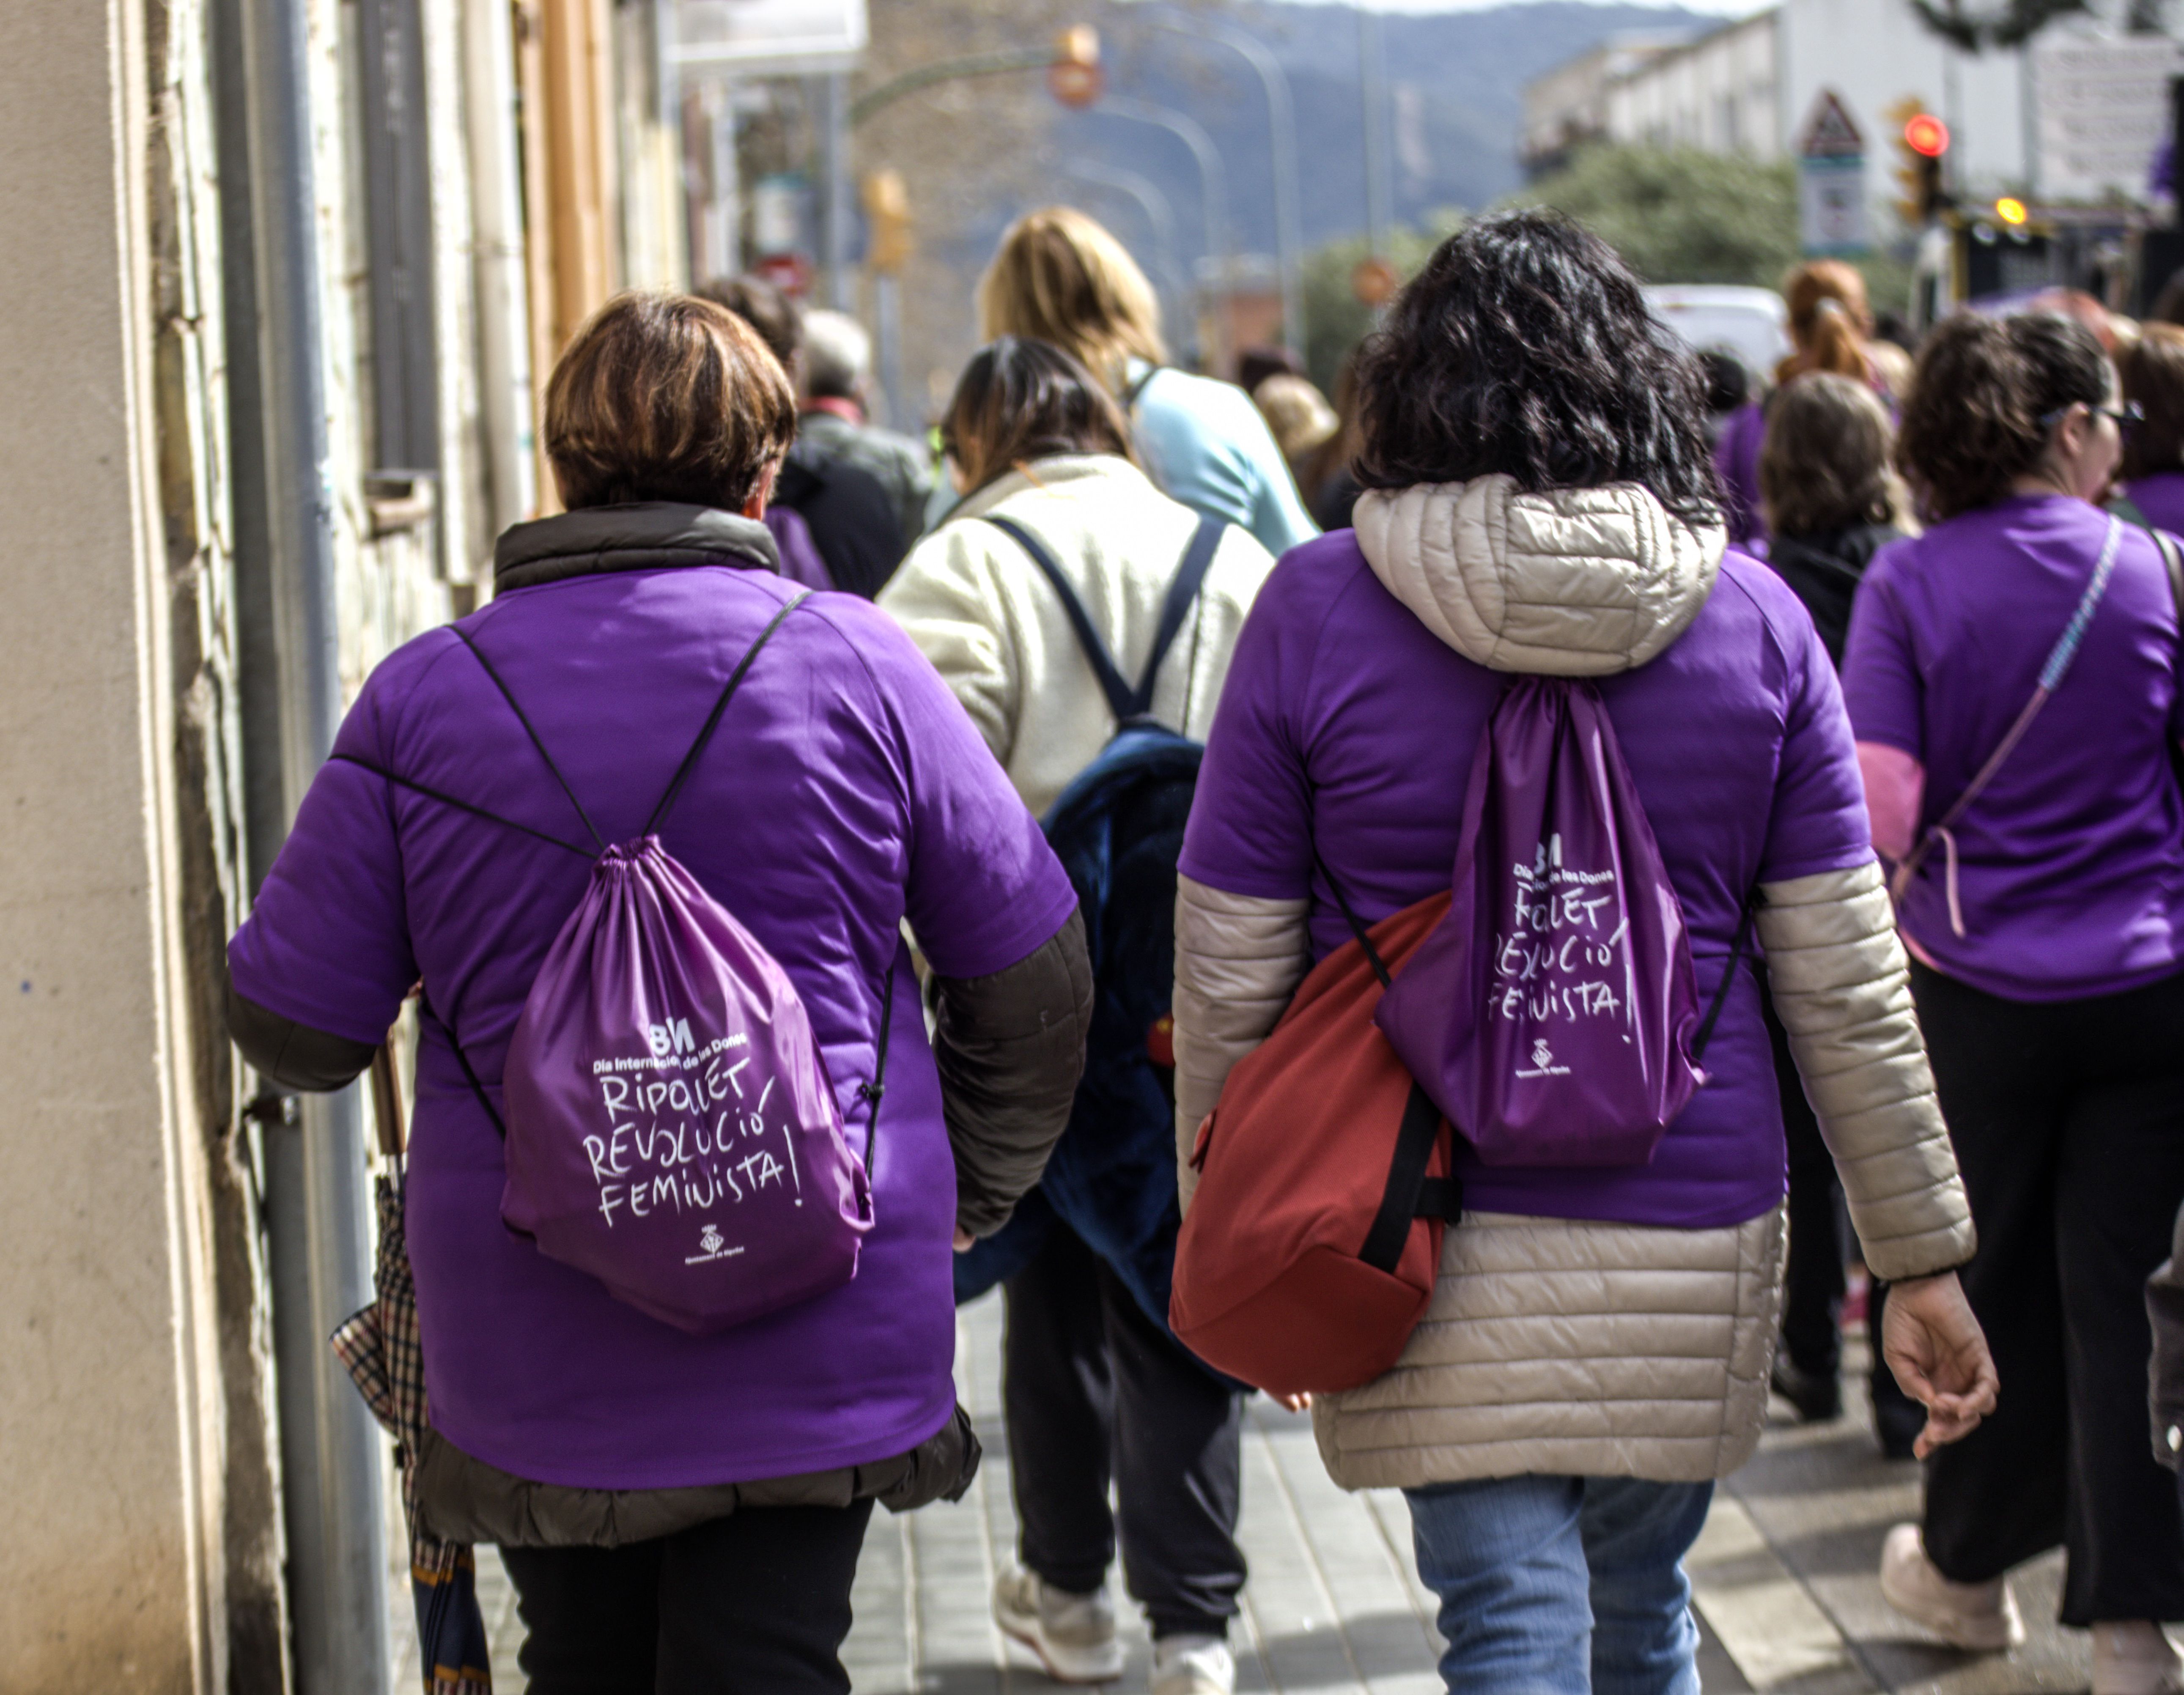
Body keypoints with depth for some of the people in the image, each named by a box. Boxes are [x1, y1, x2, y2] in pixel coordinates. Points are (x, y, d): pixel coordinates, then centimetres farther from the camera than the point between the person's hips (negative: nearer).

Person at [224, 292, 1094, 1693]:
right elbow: (1032, 972, 2)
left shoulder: (424, 698, -3)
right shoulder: (854, 663, -4)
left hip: (534, 1343, 1)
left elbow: (294, 1026, -1)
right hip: (815, 1317, -1)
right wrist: (969, 1189, 19)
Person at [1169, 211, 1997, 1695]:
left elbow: (1228, 980, -4)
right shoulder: (1753, 619, -2)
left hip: (1427, 1237, -2)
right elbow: (1846, 982, 0)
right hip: (1691, 1232, 2)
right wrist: (1926, 1257, 8)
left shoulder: (1315, 610, -6)